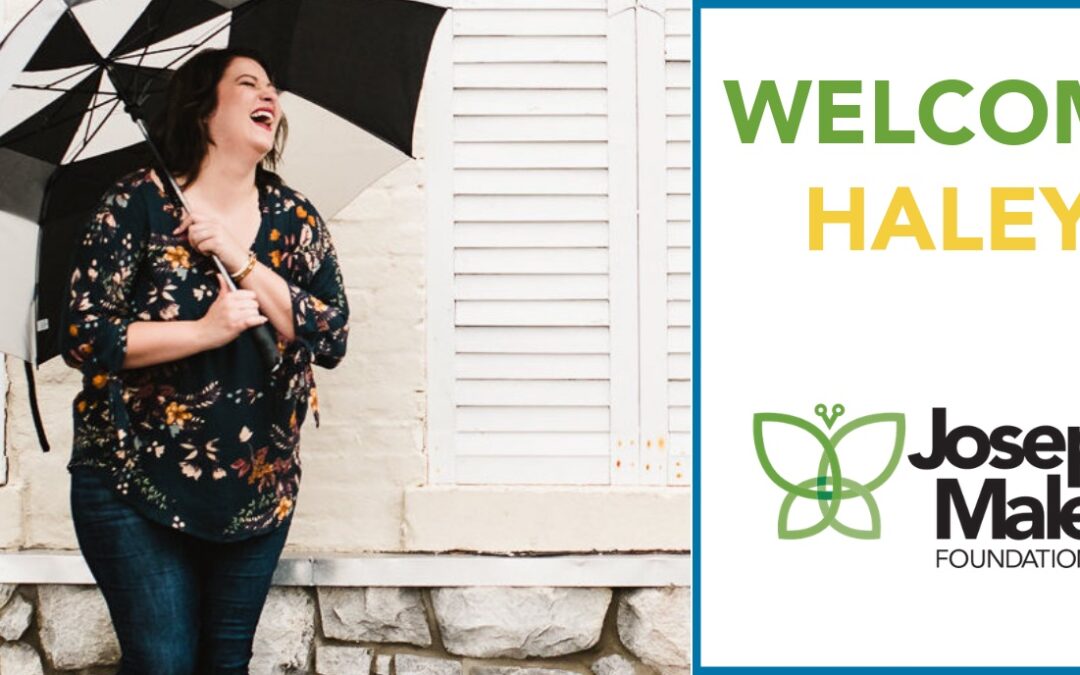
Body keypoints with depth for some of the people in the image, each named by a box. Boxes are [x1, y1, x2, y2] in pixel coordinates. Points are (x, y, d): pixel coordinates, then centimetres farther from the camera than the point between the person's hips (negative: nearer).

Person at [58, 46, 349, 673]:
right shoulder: (140, 202, -7)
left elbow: (334, 339, -7)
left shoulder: (296, 220, 3)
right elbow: (82, 336, -13)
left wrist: (242, 263, -16)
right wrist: (207, 331, -21)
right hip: (135, 481, -4)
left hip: (257, 491, 4)